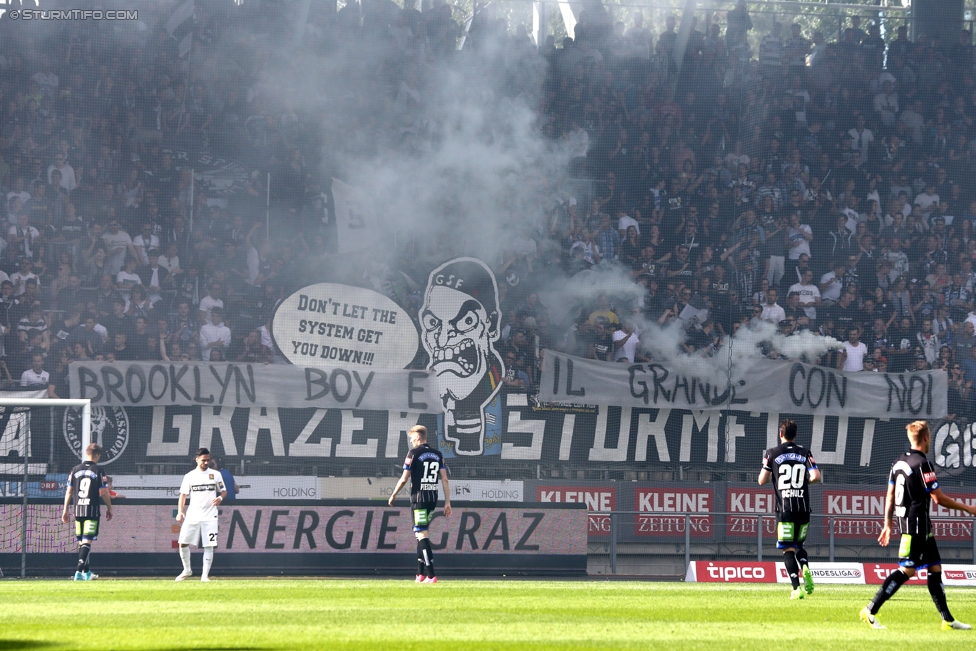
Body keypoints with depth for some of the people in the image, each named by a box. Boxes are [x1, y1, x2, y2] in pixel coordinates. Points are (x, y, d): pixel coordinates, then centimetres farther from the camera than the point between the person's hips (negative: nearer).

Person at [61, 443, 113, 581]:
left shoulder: (75, 470, 8)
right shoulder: (98, 471, -5)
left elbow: (69, 492, 9)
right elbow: (104, 493, -5)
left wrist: (65, 510, 14)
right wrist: (109, 508, 8)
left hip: (77, 509, 5)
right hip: (92, 510, -5)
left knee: (81, 542, 12)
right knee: (87, 541, -7)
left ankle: (86, 571, 19)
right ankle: (80, 570, -19)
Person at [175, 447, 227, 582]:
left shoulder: (215, 475, 5)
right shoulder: (189, 476, 5)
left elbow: (224, 491, 10)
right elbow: (183, 495, 5)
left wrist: (220, 498, -13)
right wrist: (180, 512, -7)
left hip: (209, 517, -1)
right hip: (192, 516, 1)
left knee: (209, 546, -5)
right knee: (183, 543, -2)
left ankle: (205, 574, 2)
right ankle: (187, 570, 16)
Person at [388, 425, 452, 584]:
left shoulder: (414, 453, -6)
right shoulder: (437, 454, 11)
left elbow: (404, 479, -6)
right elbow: (445, 479, 7)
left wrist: (393, 495, 9)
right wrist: (447, 502, 8)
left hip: (418, 497, -6)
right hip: (433, 498, 6)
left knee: (422, 534, -8)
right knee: (422, 533, 17)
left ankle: (431, 575, -17)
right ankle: (421, 573, 18)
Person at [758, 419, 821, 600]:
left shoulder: (772, 453, 2)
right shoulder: (804, 453, 6)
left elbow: (762, 480, 1)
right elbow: (816, 477, -4)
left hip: (785, 508, -3)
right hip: (803, 507, 3)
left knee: (788, 549, -1)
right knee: (798, 544, 20)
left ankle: (796, 587, -16)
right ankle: (805, 568, -12)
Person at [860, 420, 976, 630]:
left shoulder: (899, 462, 11)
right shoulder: (922, 464, -16)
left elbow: (890, 496, 14)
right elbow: (939, 498, -15)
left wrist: (888, 524, 20)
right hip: (918, 524, -10)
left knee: (935, 568, 12)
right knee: (907, 570, -10)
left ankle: (948, 620, 13)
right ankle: (870, 611, -12)